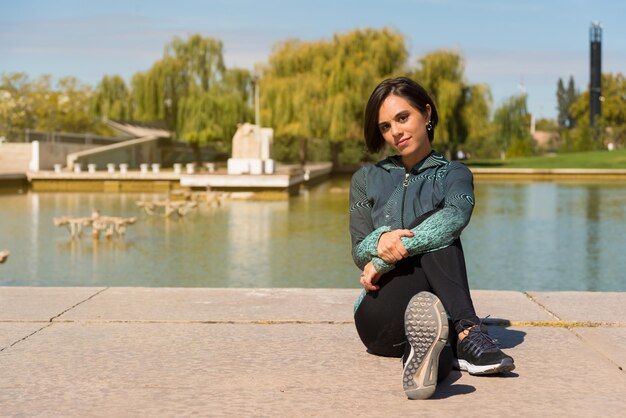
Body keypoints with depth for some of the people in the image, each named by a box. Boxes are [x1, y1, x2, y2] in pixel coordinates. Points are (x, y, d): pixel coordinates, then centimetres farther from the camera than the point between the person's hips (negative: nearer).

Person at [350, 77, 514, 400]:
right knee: (428, 229, -27)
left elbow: (456, 216, -13)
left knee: (435, 228, -27)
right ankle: (468, 336, -50)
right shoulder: (367, 179, 18)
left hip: (432, 301, 0)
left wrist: (387, 259, -23)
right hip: (380, 314, 0)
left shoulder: (454, 175, 12)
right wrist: (380, 242, -21)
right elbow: (359, 252, 5)